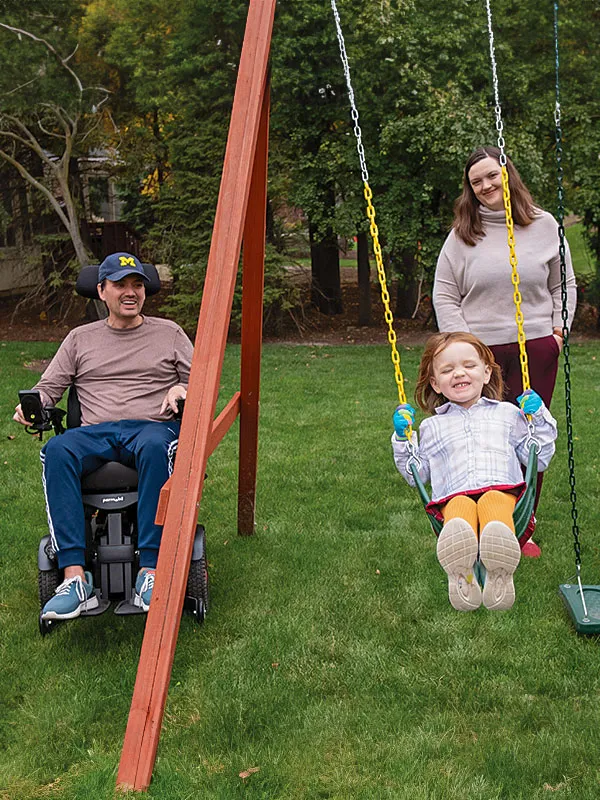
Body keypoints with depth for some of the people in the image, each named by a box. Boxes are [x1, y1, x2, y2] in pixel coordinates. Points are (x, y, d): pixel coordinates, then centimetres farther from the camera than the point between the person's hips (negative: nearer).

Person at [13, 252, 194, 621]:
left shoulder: (168, 333, 20)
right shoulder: (80, 338, 23)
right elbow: (49, 387, 19)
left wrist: (181, 390, -5)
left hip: (154, 426, -1)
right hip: (96, 432, 2)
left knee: (156, 447, -41)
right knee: (56, 451, -34)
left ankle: (151, 572, -41)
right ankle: (76, 578, -38)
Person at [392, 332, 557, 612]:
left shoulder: (507, 413, 29)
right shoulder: (431, 427, 29)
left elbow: (539, 458, 27)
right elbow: (416, 474, 28)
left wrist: (539, 420, 17)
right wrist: (402, 439, 17)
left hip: (502, 490, 0)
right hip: (454, 496, 0)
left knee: (493, 501, -39)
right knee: (461, 506, -39)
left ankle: (500, 575, -63)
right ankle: (460, 576, -64)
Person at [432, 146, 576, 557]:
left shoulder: (544, 225, 7)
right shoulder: (463, 234, 4)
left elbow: (565, 285, 15)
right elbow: (444, 296, 4)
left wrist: (559, 329, 2)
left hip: (536, 349, 1)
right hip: (481, 350, -1)